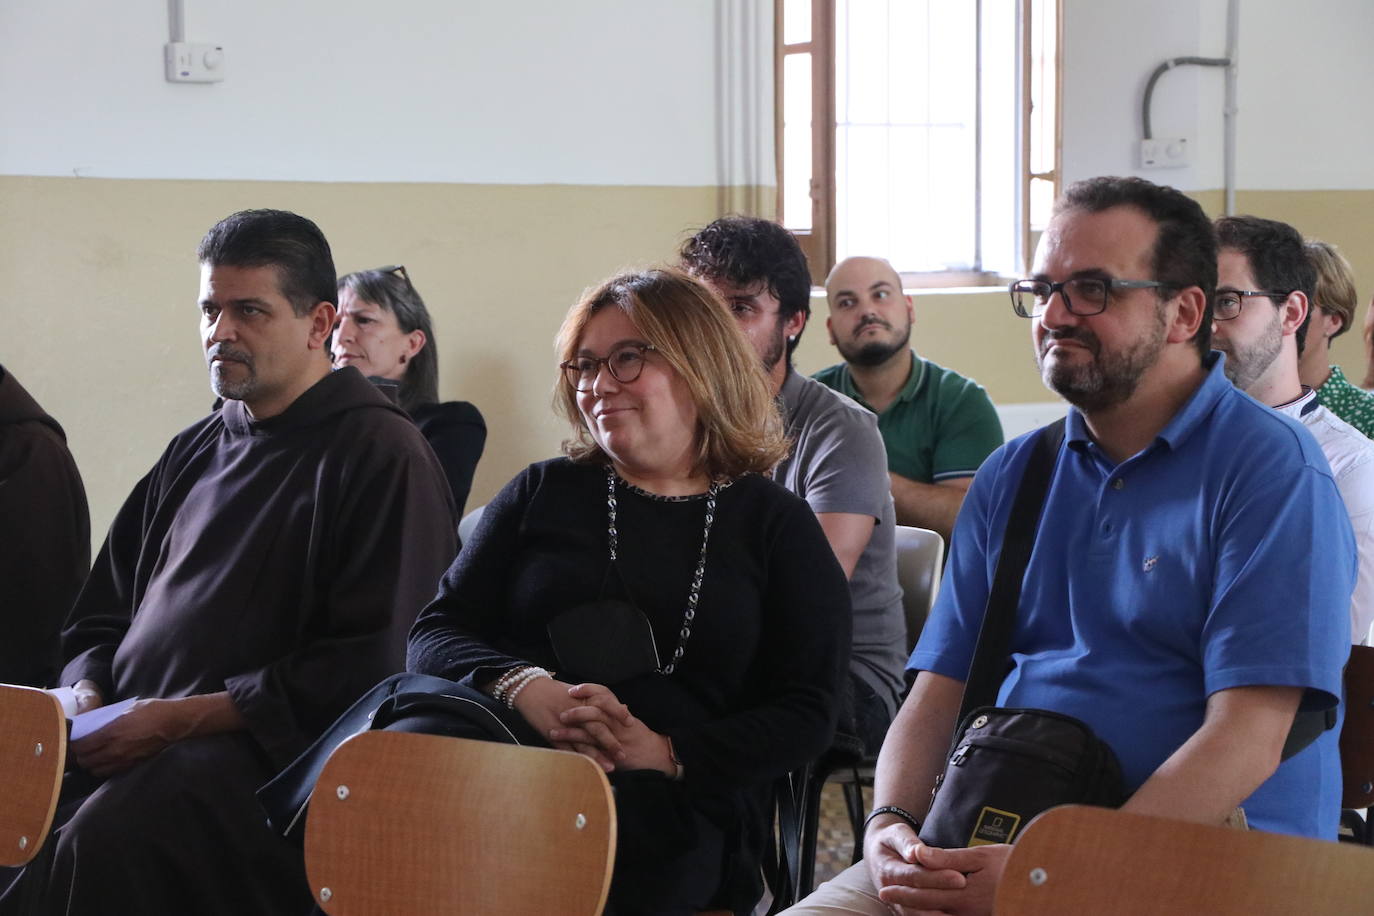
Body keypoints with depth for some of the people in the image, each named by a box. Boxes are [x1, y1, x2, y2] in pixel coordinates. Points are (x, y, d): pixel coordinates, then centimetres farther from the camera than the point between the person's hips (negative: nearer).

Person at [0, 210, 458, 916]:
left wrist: (183, 718, -12)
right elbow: (99, 619, 28)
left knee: (109, 837, -34)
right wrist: (86, 695, 3)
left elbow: (372, 664, -9)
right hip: (127, 744, 6)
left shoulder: (378, 453, 0)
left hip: (267, 749, -6)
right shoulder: (196, 452, 23)